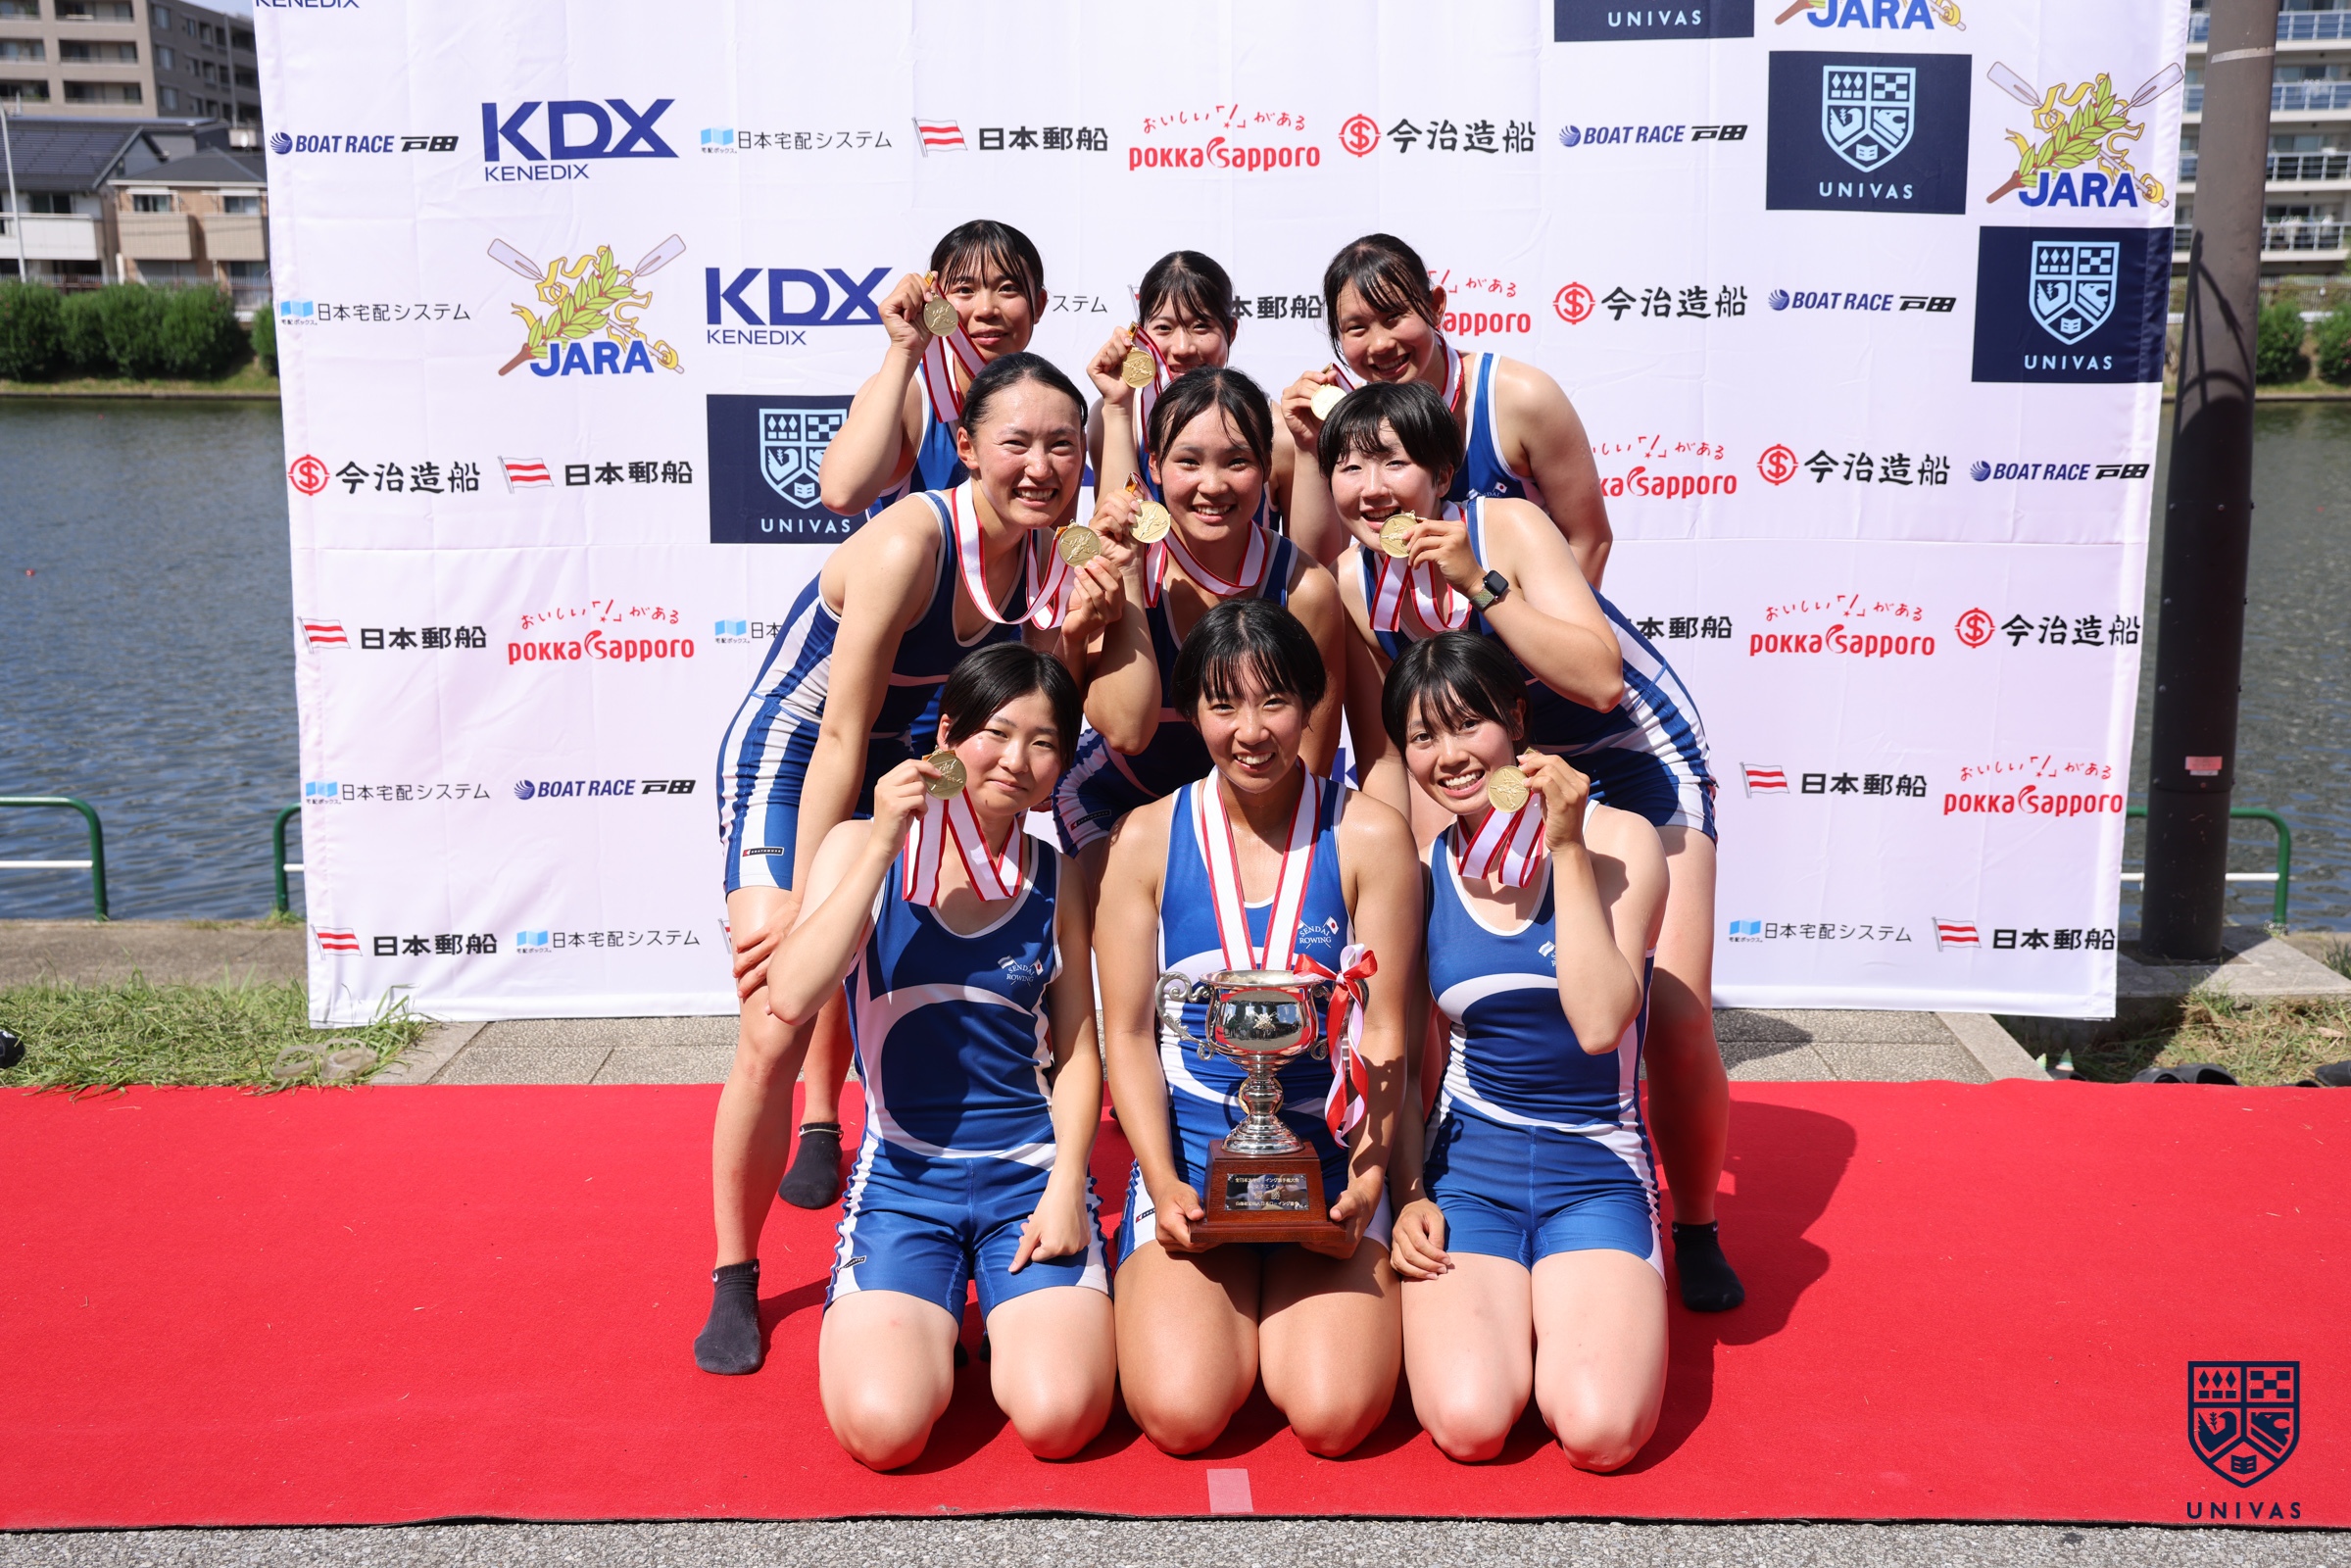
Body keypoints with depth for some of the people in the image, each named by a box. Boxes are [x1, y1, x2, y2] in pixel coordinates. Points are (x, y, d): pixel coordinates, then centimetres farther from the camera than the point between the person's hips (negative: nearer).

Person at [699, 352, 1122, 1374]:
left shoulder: (1047, 555, -7)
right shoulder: (908, 545, -27)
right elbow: (841, 737, -25)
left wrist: (1072, 633, -21)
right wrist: (803, 902, -24)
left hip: (903, 773, 7)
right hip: (786, 764, -6)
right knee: (775, 1029, -12)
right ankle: (734, 1279, 6)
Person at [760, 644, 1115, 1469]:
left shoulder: (1056, 880, 5)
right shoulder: (862, 848, -1)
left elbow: (1077, 1052, 8)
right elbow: (791, 998, -17)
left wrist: (1065, 1186, -6)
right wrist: (883, 845, -18)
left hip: (1031, 1175, 1)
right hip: (903, 1176, -1)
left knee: (1058, 1419, -19)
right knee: (883, 1426, -21)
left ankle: (1015, 1314, 15)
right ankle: (922, 1319, 13)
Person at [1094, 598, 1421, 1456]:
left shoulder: (1369, 836, -3)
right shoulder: (1147, 839, -1)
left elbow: (1384, 1034, -3)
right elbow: (1128, 1035, 0)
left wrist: (1367, 1185, -15)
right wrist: (1163, 1184, -13)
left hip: (1329, 1160, 0)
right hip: (1188, 1159, 1)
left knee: (1334, 1414, -18)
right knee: (1181, 1412, -18)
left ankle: (1280, 1308, 17)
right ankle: (1226, 1307, 17)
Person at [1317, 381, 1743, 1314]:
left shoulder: (1504, 529, -24)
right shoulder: (1353, 583, -12)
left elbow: (1603, 680, -34)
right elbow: (1383, 756, -2)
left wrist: (1478, 583, -38)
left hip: (1637, 768, -4)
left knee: (1676, 1026, -8)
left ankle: (1695, 1230, 18)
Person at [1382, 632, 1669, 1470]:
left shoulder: (1617, 841, -6)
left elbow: (1599, 1023, -20)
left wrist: (1568, 850, -19)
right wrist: (1407, 1197, -2)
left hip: (1598, 1170, -1)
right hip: (1466, 1166, 1)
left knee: (1601, 1431, -21)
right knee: (1468, 1423, -21)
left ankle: (1569, 1306, 11)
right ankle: (1456, 1304, 12)